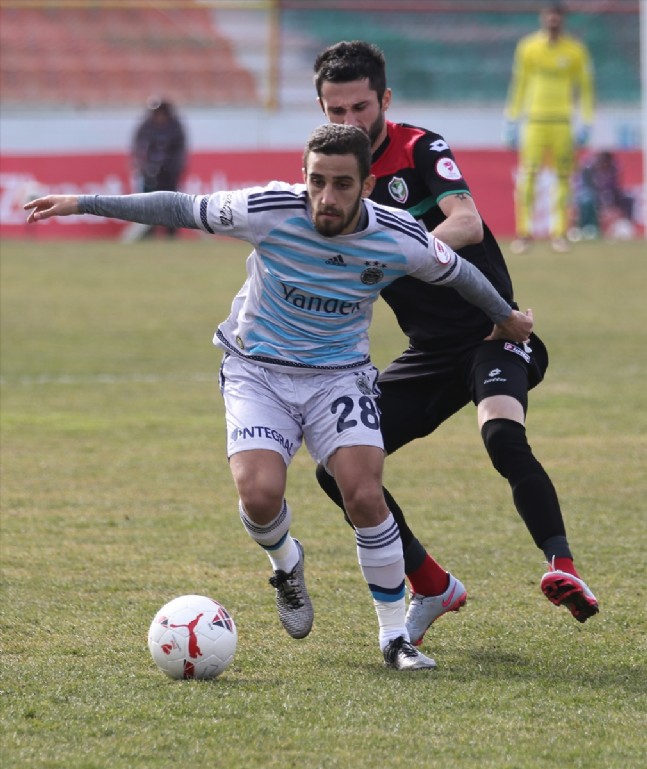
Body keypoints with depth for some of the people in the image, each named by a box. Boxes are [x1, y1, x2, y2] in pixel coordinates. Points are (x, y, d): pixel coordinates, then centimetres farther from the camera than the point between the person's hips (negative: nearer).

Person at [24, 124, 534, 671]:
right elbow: (181, 209, -8)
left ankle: (396, 636, -3)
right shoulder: (269, 210, -21)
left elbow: (458, 272, 4)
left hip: (339, 376, 0)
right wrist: (85, 204, -6)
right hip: (257, 372, 0)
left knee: (365, 496, -20)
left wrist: (506, 318, 22)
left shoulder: (400, 240, -17)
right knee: (260, 494, -22)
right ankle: (286, 563, 16)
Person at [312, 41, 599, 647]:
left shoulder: (420, 149, -11)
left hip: (490, 331, -6)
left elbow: (467, 222, -27)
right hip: (429, 351, 6)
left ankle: (563, 569, -38)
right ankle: (433, 588, 11)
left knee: (503, 436, -36)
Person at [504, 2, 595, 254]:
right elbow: (518, 85, 10)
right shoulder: (527, 47, 6)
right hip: (535, 119, 0)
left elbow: (585, 88, 7)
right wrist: (512, 120, 6)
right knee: (527, 176, -8)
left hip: (563, 122, 0)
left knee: (564, 177, -2)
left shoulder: (575, 51, 4)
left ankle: (559, 233, 4)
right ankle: (524, 232, -4)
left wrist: (586, 124, 0)